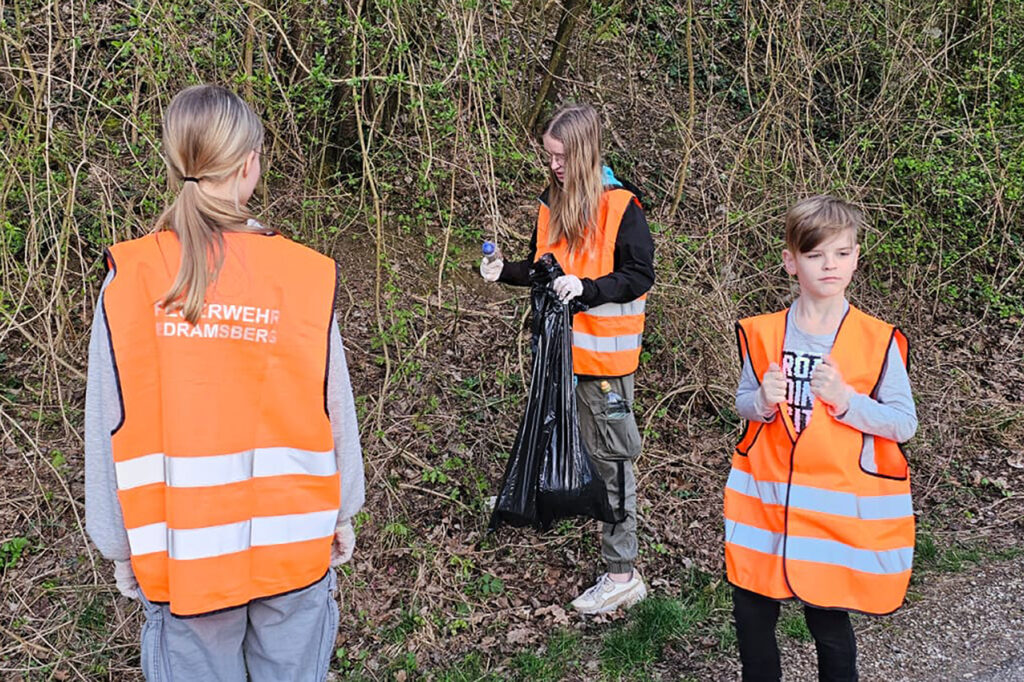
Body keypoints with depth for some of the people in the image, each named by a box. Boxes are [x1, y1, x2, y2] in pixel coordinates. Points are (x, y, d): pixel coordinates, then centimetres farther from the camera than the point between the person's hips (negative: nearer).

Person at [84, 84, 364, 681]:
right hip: (293, 541, 0)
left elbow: (110, 426, -4)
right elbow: (334, 410, -2)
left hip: (181, 548, 0)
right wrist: (342, 515, 13)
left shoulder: (130, 281, -10)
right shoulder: (304, 275, -11)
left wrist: (122, 547, 8)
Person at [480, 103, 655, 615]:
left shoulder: (621, 205, -13)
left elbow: (639, 276, -14)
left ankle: (621, 573, 5)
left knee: (609, 454, -2)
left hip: (604, 351, -7)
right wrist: (506, 272, -1)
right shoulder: (552, 203, 9)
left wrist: (585, 288, -27)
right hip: (561, 344, 7)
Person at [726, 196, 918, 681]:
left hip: (839, 510, -2)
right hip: (765, 501, 3)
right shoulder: (761, 333, 1)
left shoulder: (878, 340, -7)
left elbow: (904, 423, -6)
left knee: (828, 619, 6)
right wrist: (763, 402, -12)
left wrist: (844, 399, -21)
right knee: (751, 613, 10)